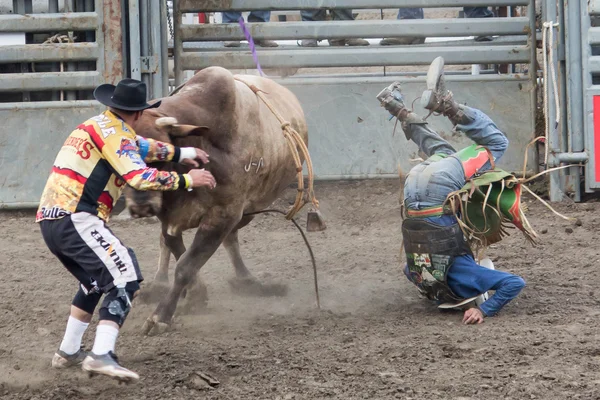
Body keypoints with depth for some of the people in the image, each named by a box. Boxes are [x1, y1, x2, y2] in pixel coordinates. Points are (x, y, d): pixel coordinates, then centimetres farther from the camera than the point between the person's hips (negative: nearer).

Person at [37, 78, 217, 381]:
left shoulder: (97, 126, 22)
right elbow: (139, 177, -17)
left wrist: (182, 153, 43)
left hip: (51, 220, 10)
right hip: (75, 219, -10)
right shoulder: (114, 131, -7)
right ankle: (102, 355, -29)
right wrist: (187, 180, -8)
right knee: (124, 276, -16)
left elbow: (140, 147, 38)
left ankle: (68, 352, 35)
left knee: (95, 280, 29)